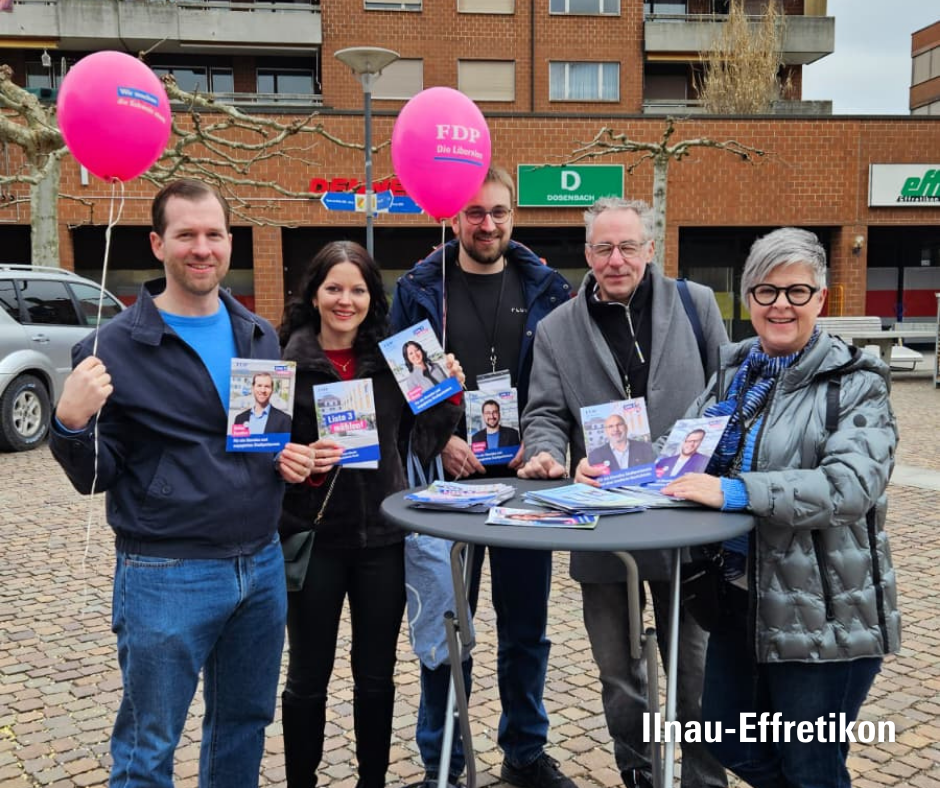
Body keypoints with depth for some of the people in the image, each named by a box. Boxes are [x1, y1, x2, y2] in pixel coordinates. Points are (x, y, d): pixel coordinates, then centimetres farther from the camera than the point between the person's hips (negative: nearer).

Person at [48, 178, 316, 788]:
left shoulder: (260, 336, 7)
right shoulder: (116, 346, -9)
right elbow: (95, 477, -6)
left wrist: (295, 458, -1)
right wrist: (71, 424, -26)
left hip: (263, 565, 5)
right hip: (166, 576, -5)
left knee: (246, 722, 19)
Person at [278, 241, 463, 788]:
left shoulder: (394, 356, 2)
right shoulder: (286, 359, -7)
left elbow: (425, 443, 5)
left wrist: (449, 395, -10)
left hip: (383, 535, 3)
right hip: (312, 535, -2)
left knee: (376, 674, 15)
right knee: (308, 676, 11)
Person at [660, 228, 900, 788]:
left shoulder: (856, 382, -10)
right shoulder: (734, 371, 6)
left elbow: (849, 485, -24)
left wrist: (737, 492, -31)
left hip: (824, 609, -6)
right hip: (741, 595, 6)